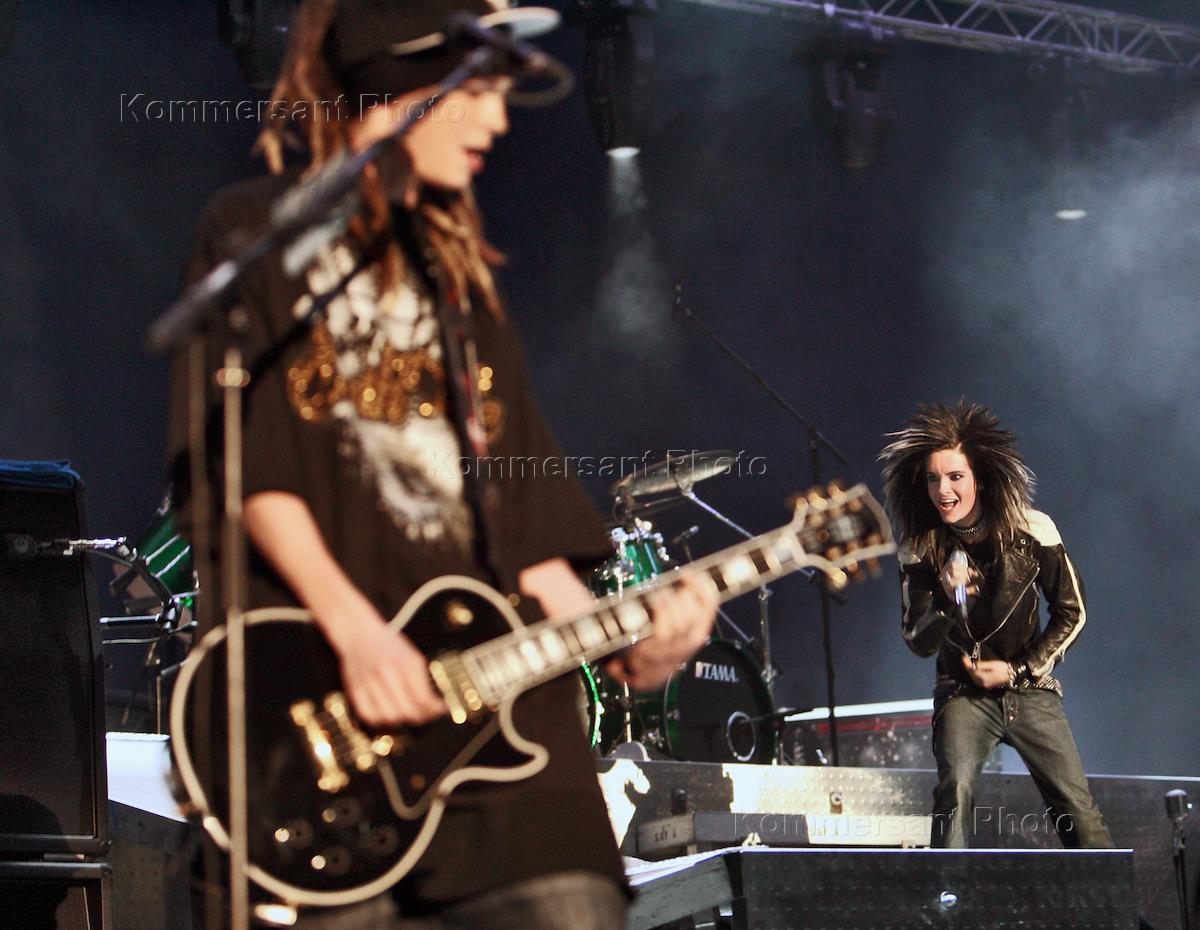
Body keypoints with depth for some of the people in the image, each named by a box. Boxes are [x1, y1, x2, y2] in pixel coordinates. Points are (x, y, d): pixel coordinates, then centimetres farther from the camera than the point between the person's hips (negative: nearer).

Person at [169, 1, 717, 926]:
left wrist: (621, 644, 3)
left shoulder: (457, 271, 24)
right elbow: (241, 456, -6)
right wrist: (352, 627, -18)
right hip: (327, 701, -5)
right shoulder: (258, 232, 7)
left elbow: (522, 516, 18)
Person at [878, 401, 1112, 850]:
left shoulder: (1032, 532, -10)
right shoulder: (920, 551, -8)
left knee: (1077, 808, -4)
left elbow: (1073, 614, -1)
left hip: (1030, 689, 0)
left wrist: (1017, 670, -8)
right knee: (956, 788, -24)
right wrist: (948, 601, -28)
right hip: (963, 693, 0)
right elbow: (919, 643, -8)